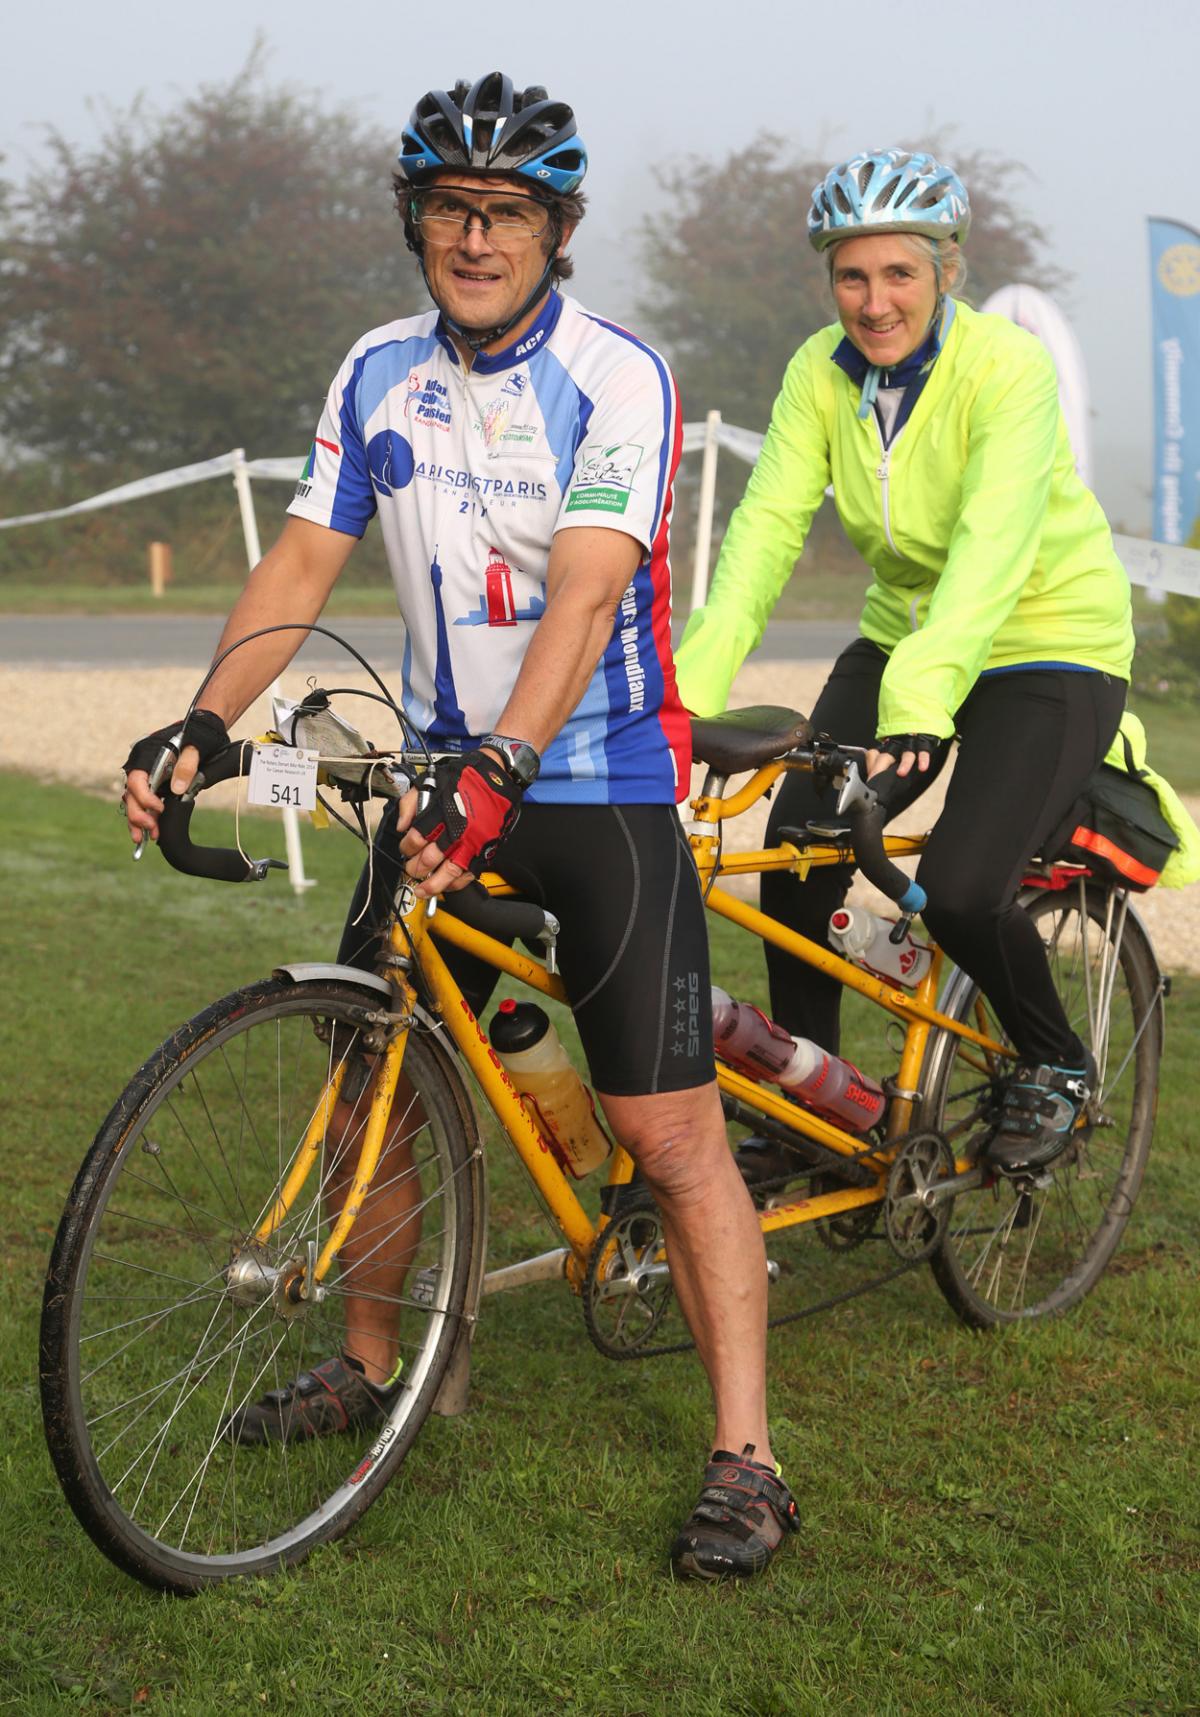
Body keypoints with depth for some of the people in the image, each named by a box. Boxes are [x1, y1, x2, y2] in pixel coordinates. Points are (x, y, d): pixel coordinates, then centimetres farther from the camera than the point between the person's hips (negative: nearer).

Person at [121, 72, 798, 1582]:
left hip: (600, 781, -5)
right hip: (448, 774, 6)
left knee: (668, 1129, -9)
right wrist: (201, 726, -11)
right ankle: (368, 1365, 33)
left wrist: (501, 771, -40)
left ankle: (745, 1459, -2)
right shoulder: (380, 375, 3)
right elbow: (303, 563, 2)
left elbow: (584, 595, -26)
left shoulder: (616, 378, -15)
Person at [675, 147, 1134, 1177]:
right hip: (903, 632, 5)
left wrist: (920, 697, -49)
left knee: (959, 892, -20)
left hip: (1048, 648, -5)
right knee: (795, 857, -9)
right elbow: (768, 526, -16)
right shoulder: (822, 372, -8)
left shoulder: (1007, 368, -23)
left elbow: (991, 545, -36)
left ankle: (1056, 1069, 10)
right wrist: (693, 683, -30)